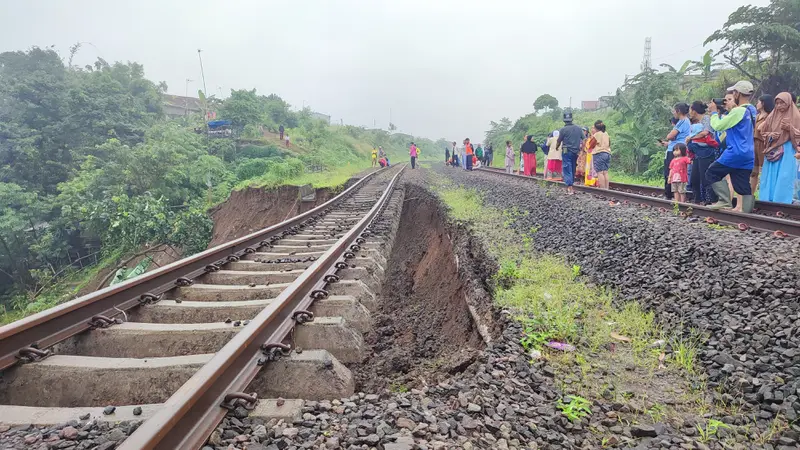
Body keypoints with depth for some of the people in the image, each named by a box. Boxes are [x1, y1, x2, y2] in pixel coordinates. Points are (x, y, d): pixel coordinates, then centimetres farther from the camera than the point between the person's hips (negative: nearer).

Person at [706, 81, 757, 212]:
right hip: (748, 155, 9)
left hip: (736, 153, -9)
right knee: (744, 186, 8)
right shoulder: (751, 110, 14)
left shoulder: (738, 111, -15)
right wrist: (730, 109, 15)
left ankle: (725, 201, -5)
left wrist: (714, 112, 1)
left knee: (712, 173, 3)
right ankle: (746, 211, 6)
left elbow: (718, 126, -13)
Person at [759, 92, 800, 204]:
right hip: (772, 151, 4)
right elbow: (763, 133, 14)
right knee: (770, 179, 5)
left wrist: (790, 128, -19)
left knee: (784, 180, -6)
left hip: (787, 152, -4)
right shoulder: (772, 116, 9)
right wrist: (770, 135, -6)